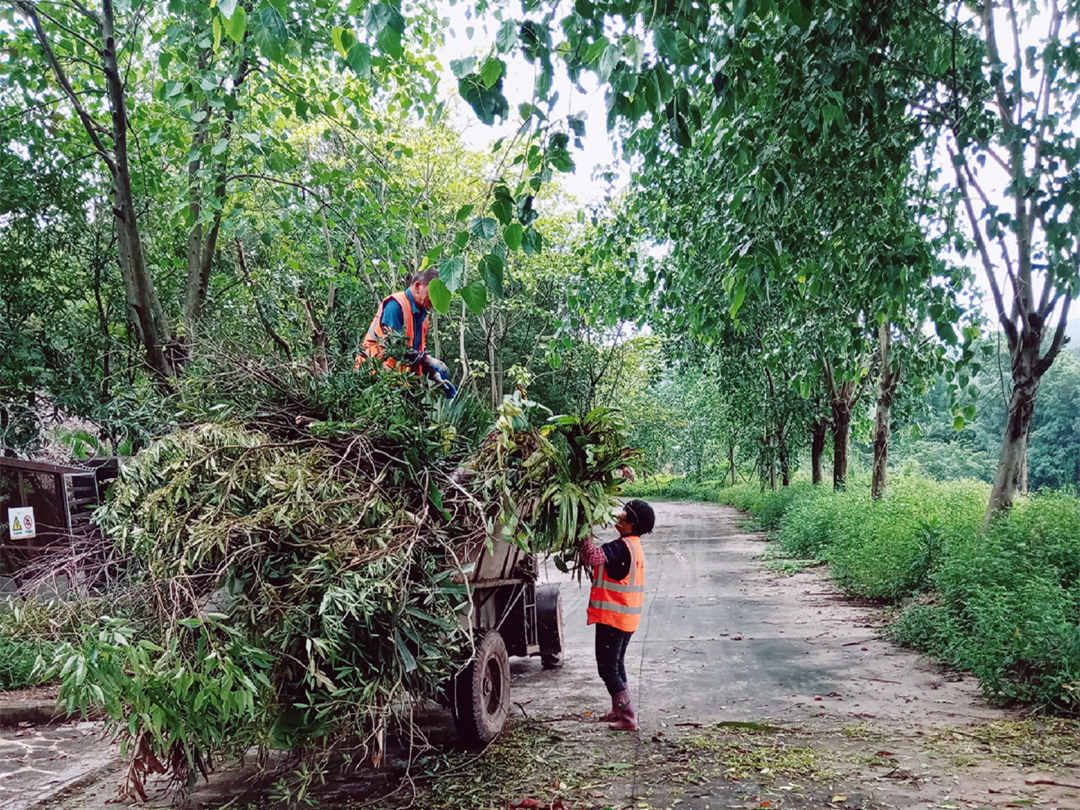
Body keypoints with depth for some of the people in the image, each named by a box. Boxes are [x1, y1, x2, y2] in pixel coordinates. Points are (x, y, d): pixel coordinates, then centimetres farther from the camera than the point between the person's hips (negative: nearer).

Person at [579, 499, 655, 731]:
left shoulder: (623, 547, -21)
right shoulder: (633, 546, 12)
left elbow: (593, 557, -34)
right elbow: (599, 560, 16)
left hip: (613, 616, -10)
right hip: (626, 617, 10)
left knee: (607, 668, -2)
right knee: (616, 665, 22)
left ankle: (628, 718, 1)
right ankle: (619, 710, 33)